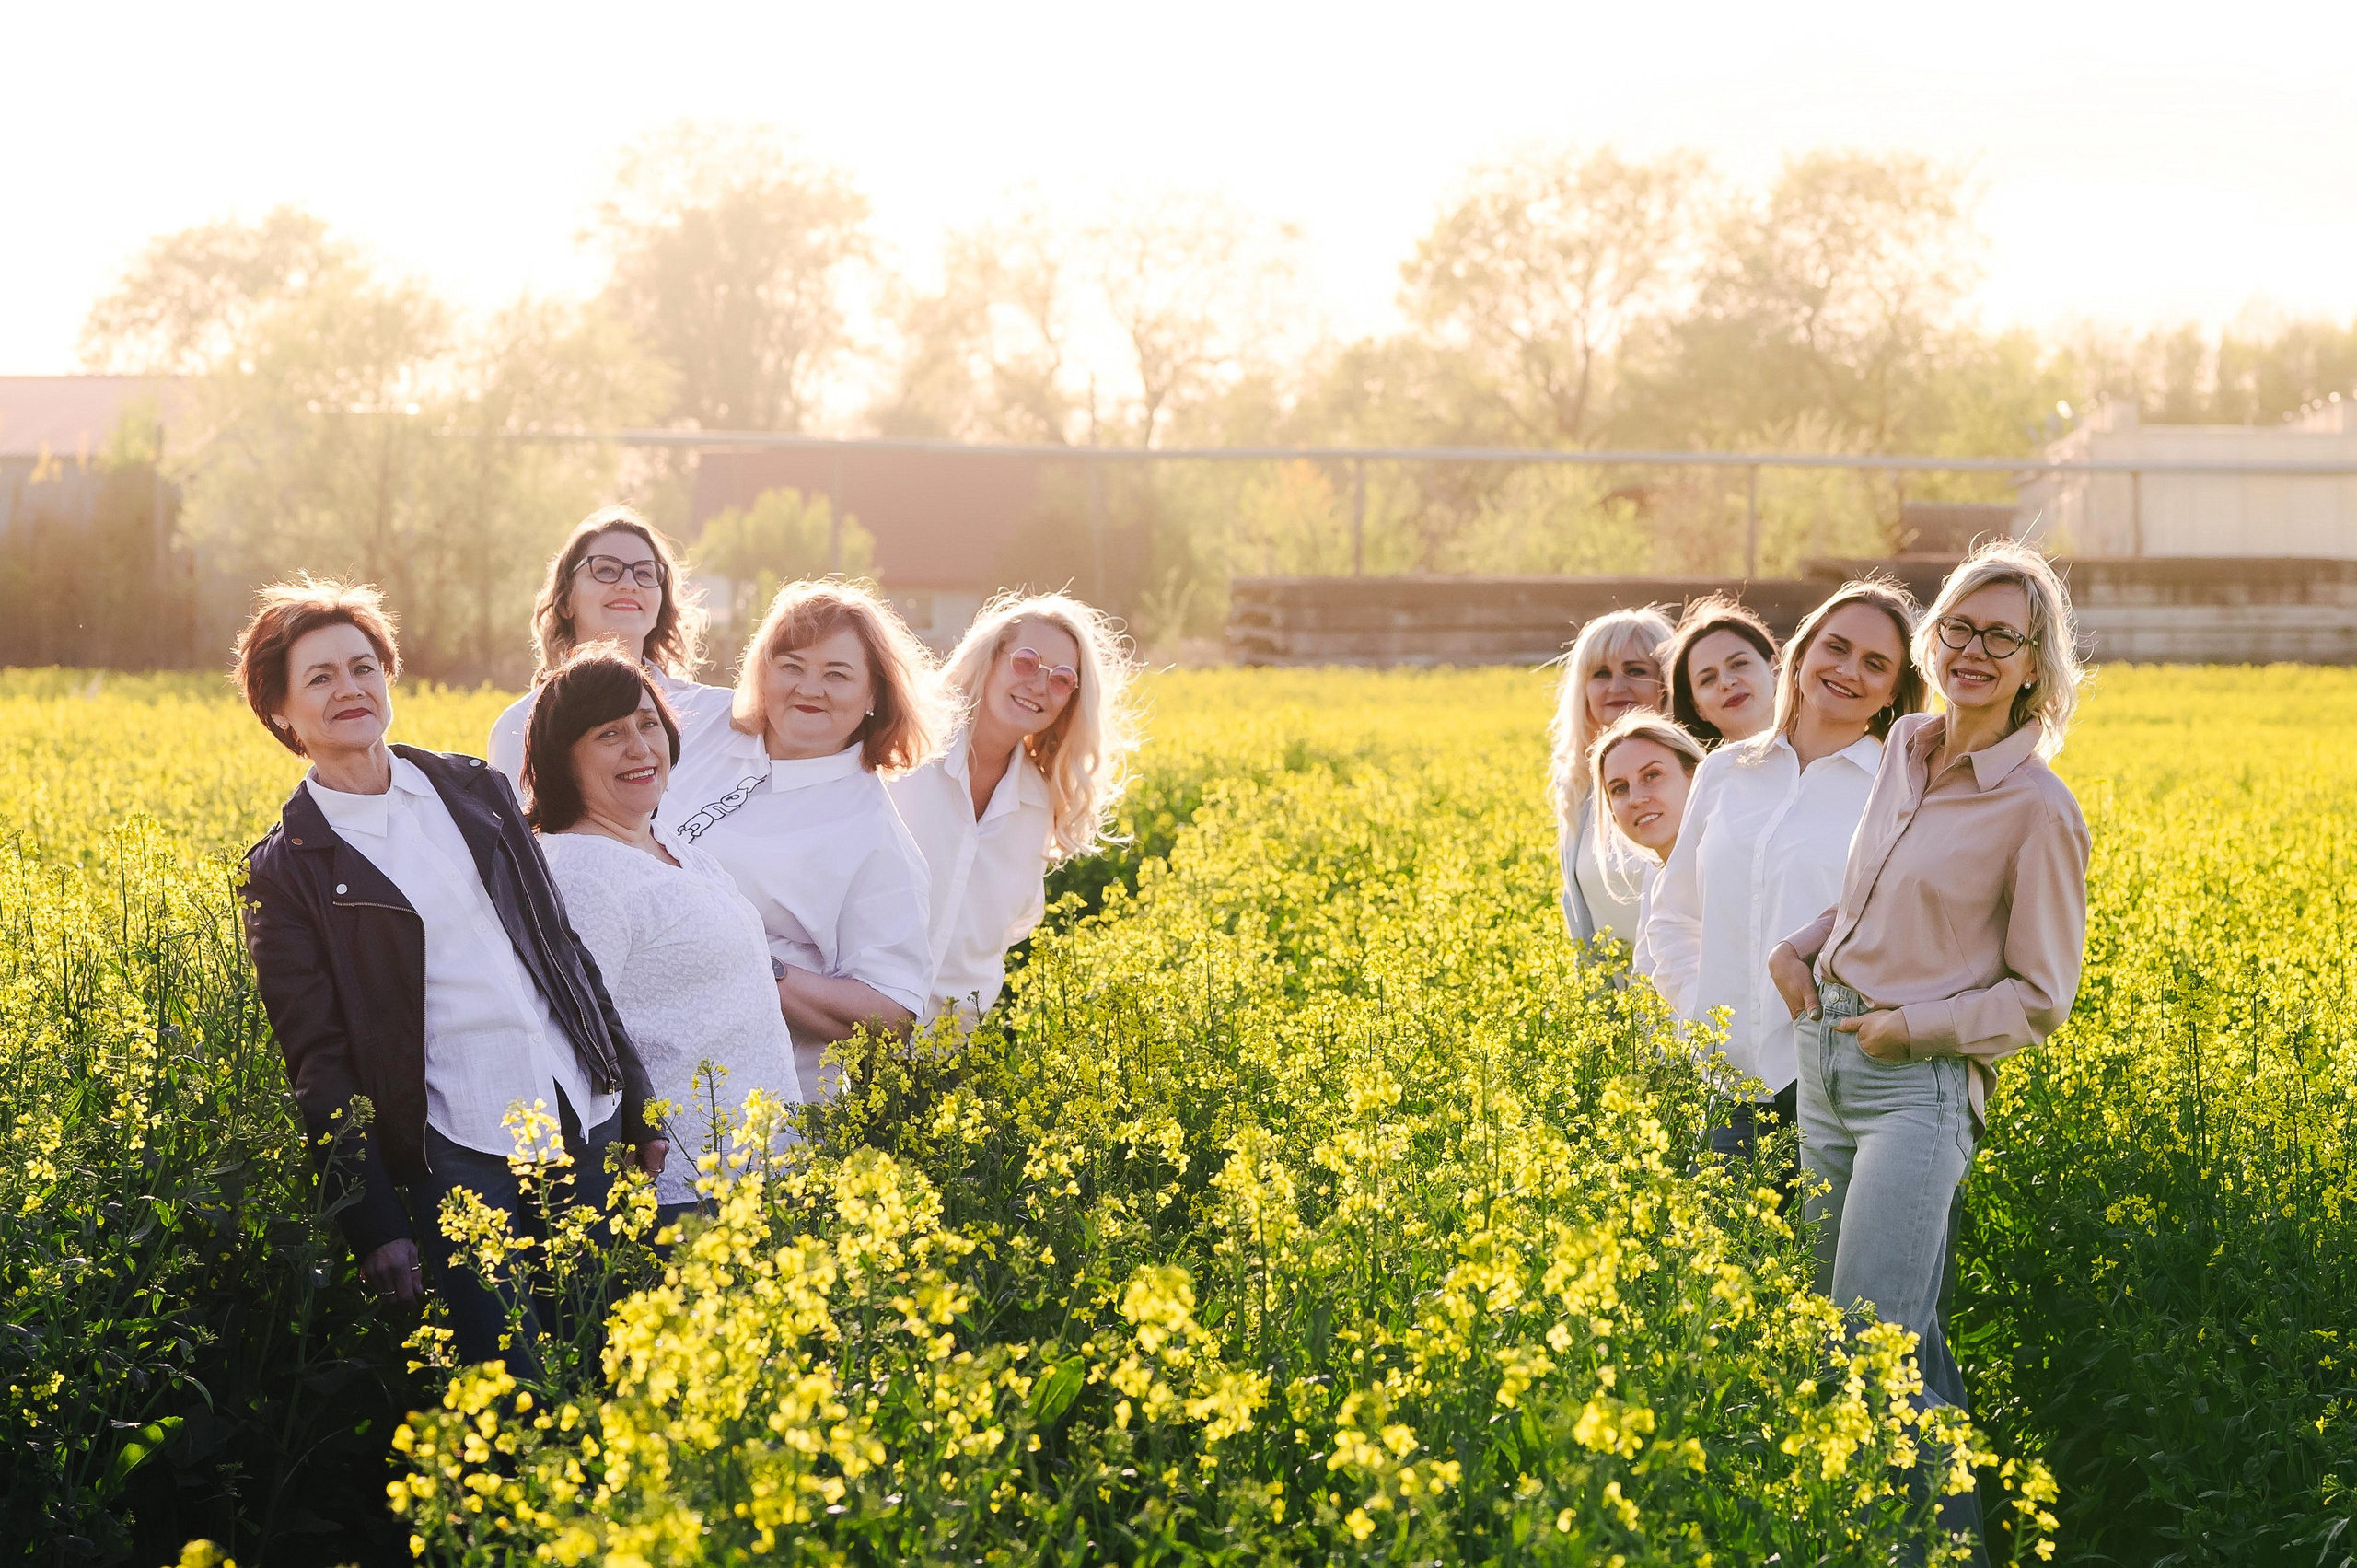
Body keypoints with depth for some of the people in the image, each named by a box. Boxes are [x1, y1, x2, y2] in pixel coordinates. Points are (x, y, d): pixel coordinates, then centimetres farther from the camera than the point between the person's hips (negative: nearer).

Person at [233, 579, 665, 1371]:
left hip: (590, 1126, 4)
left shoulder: (476, 790, 12)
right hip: (458, 1154, -4)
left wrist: (642, 1112, 14)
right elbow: (318, 1062, -2)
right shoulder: (286, 871, 0)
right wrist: (375, 1226, -10)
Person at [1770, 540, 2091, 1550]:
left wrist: (1916, 1025, -15)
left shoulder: (2039, 810, -10)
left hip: (1924, 1081, -7)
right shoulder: (1904, 750, 9)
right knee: (1910, 1340, 9)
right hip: (1827, 1058, 7)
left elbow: (2039, 1000, -5)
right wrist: (1802, 943, 9)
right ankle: (1953, 1533, 19)